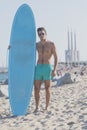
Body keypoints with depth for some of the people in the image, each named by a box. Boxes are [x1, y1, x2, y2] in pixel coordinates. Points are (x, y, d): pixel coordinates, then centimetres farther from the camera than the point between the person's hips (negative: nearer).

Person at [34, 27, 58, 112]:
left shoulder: (51, 44, -1)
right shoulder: (36, 45, 9)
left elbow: (56, 57, -2)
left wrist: (54, 70, -12)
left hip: (48, 68, -3)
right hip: (38, 68, 3)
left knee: (47, 89, 2)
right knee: (36, 89, 2)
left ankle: (47, 108, 12)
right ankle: (37, 107, 13)